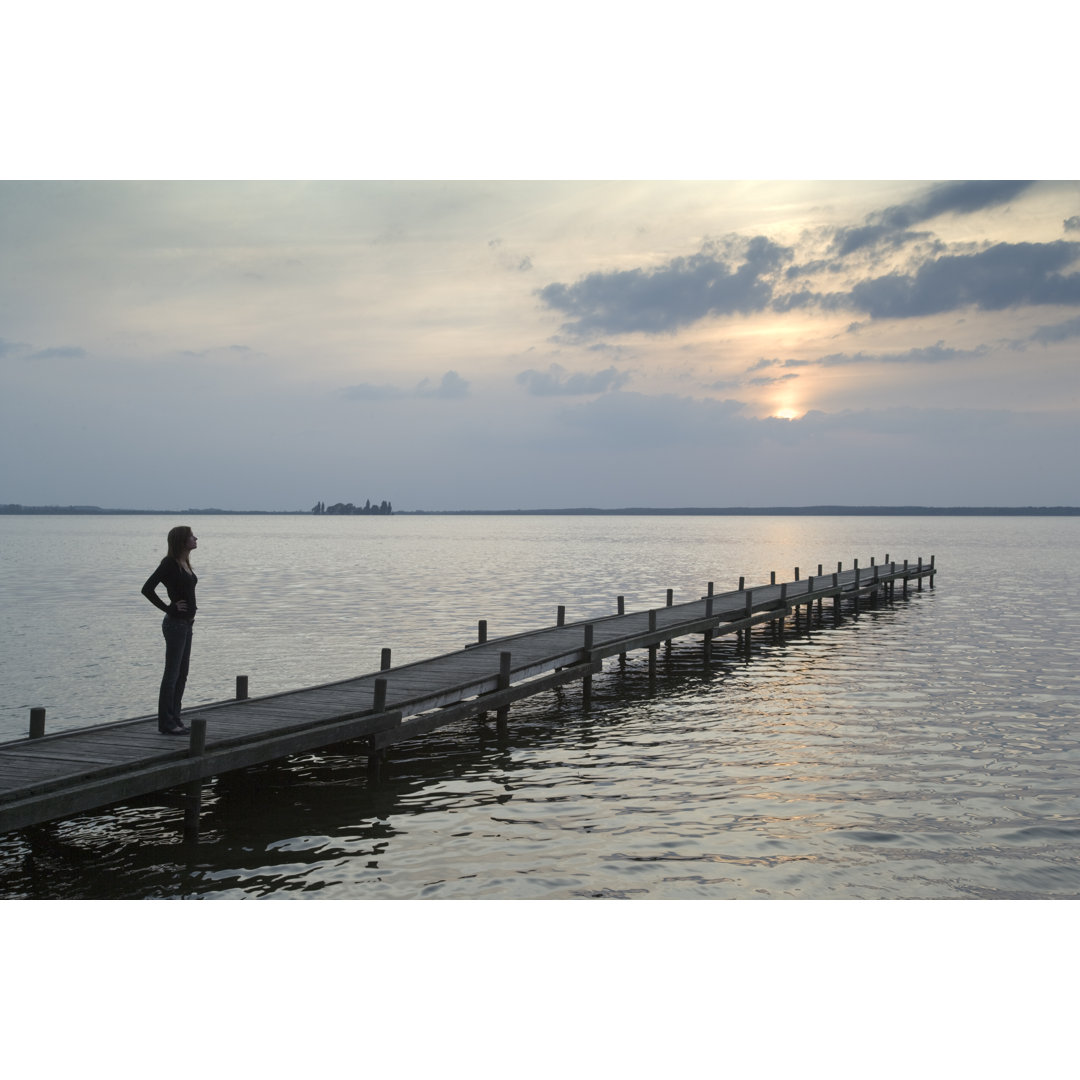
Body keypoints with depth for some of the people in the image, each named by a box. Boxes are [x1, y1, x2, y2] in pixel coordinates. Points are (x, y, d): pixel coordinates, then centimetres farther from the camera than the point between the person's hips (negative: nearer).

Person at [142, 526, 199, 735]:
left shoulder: (184, 563, 11)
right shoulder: (169, 563, -14)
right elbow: (147, 589, -21)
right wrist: (168, 608, -15)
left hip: (186, 623, 9)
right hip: (175, 623, -9)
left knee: (182, 674, 12)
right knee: (172, 674, -4)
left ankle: (174, 718, 19)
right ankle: (166, 723, 1)